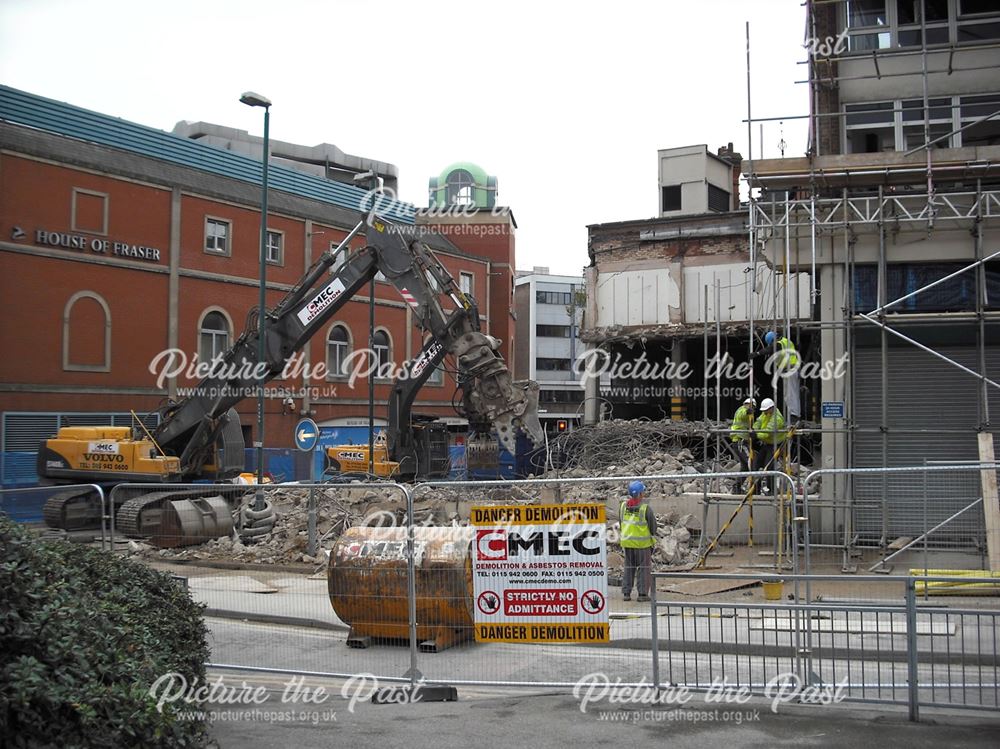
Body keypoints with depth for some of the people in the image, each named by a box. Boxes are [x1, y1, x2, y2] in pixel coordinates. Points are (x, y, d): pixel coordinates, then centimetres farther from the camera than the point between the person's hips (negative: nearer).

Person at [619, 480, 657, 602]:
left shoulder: (623, 506, -1)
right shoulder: (645, 508, -16)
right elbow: (653, 525, -7)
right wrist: (653, 535, 12)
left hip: (627, 541, 4)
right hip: (643, 542, -4)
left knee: (629, 567, 14)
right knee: (643, 568, 6)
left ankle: (626, 593, 12)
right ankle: (642, 593, 5)